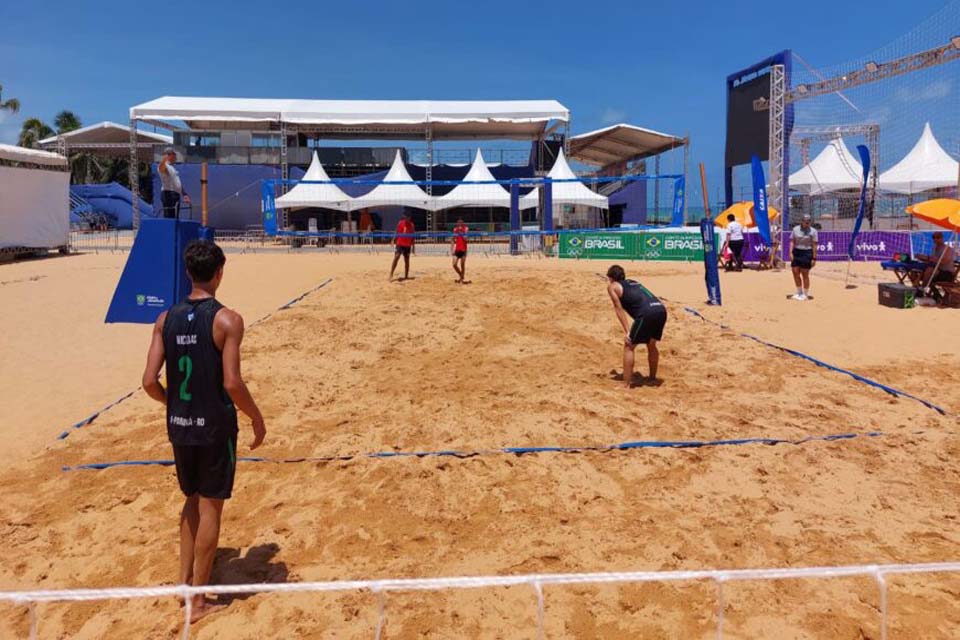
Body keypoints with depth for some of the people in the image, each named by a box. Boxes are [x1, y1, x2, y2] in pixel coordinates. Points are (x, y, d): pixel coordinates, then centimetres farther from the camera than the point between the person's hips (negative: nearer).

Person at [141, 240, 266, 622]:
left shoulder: (166, 319, 1)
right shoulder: (226, 319, -14)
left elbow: (149, 381, -2)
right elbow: (232, 383, -19)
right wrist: (257, 418, -4)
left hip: (179, 425, 5)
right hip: (214, 426, -5)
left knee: (192, 500, 24)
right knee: (210, 508, 6)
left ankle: (185, 579, 32)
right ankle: (198, 601, 16)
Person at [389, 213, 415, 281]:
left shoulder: (411, 225, 5)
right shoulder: (401, 223, -5)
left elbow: (412, 236, 11)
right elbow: (397, 234, -4)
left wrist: (413, 245, 11)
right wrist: (394, 241, -13)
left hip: (408, 245, 4)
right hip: (400, 244, -4)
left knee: (407, 261, 9)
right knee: (396, 258, -16)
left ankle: (406, 276, 19)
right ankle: (391, 275, -17)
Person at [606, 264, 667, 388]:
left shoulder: (612, 286, 15)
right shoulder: (633, 282, 35)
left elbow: (619, 309, 6)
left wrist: (627, 332, 2)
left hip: (647, 313, -6)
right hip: (661, 309, 7)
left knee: (629, 347, 7)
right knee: (651, 345, 27)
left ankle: (627, 384, 6)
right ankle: (652, 378, 38)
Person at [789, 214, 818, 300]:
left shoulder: (813, 231, -4)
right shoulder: (795, 229, 6)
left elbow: (814, 245, -6)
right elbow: (792, 241, 8)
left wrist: (814, 258, -9)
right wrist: (791, 252, -5)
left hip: (807, 253, -4)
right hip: (796, 252, 4)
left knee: (805, 274, -1)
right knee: (795, 273, 6)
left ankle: (805, 294, 12)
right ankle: (799, 292, 23)